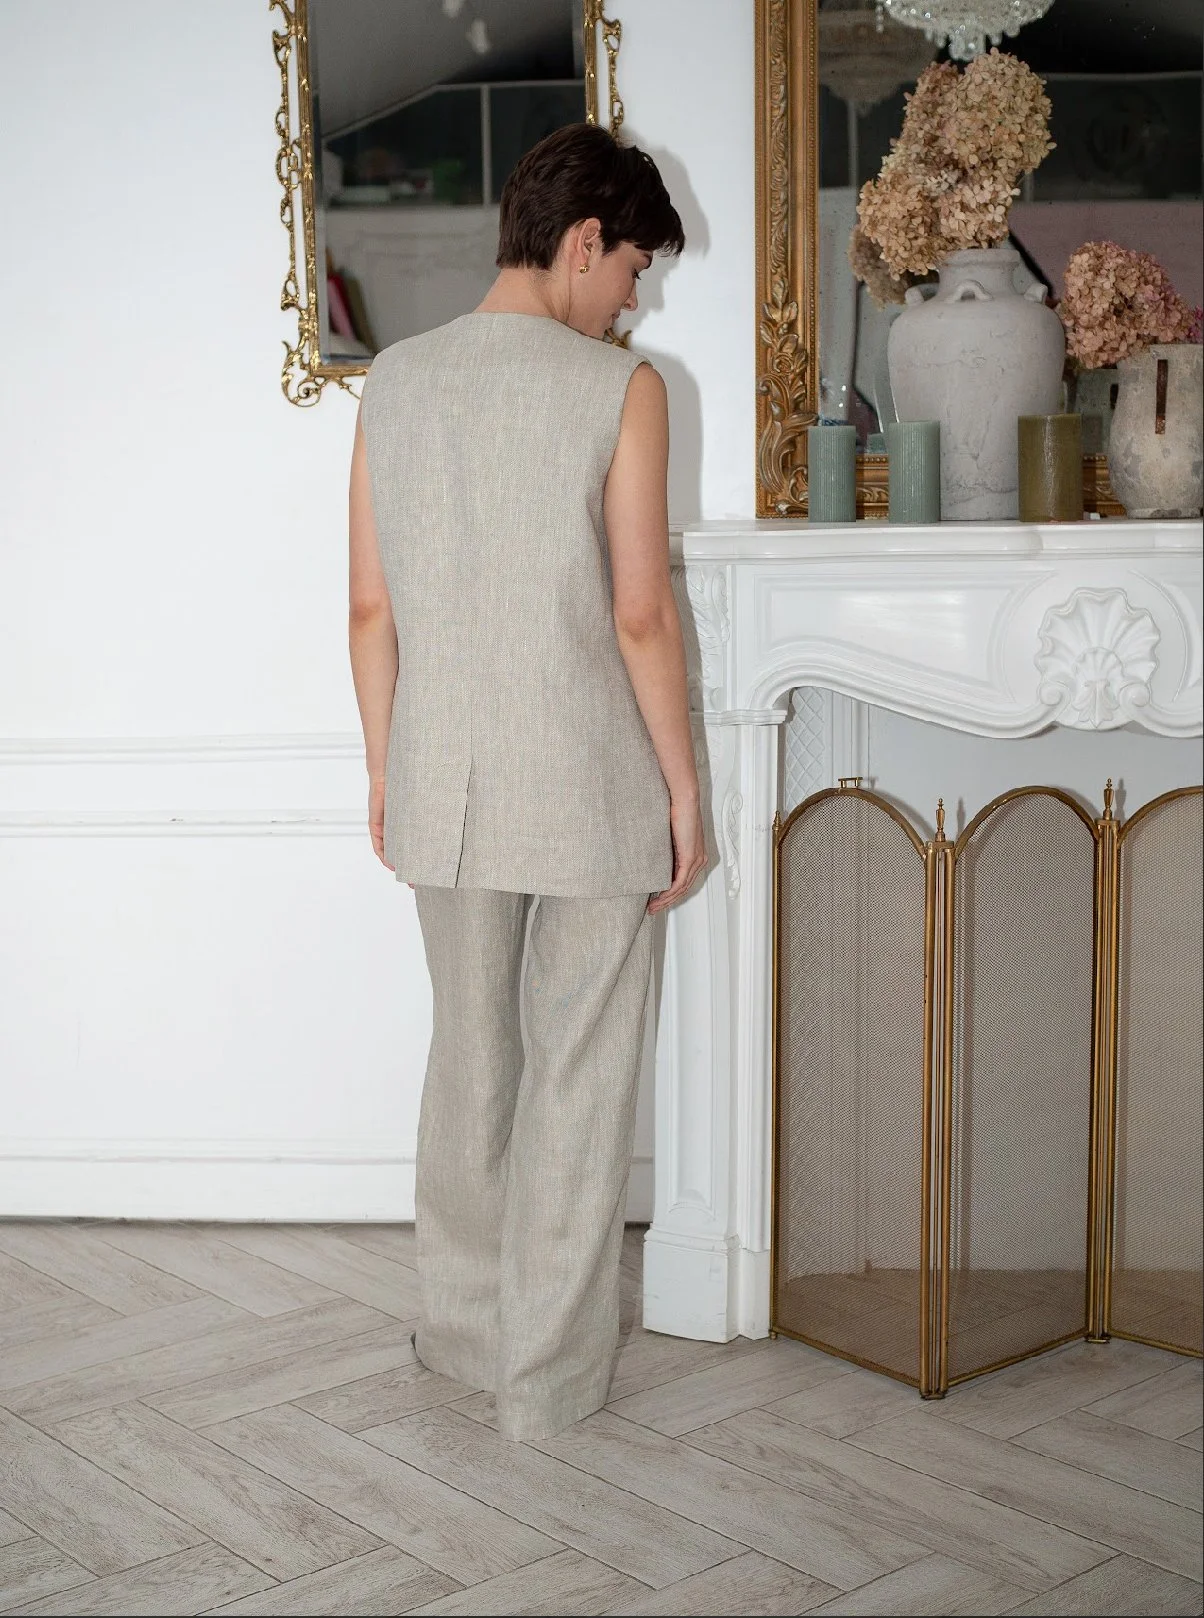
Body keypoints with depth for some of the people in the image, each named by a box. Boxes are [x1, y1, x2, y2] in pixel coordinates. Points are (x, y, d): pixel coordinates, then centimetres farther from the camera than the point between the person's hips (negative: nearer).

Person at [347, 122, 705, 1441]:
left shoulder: (394, 382, 2)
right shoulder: (619, 388, -10)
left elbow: (371, 607, 4)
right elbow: (640, 615, -12)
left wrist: (383, 771, 13)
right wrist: (682, 789, -3)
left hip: (444, 789, 4)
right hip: (590, 789, -4)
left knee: (469, 1053, 19)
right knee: (579, 1074, 8)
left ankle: (462, 1332, 32)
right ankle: (549, 1375, 18)